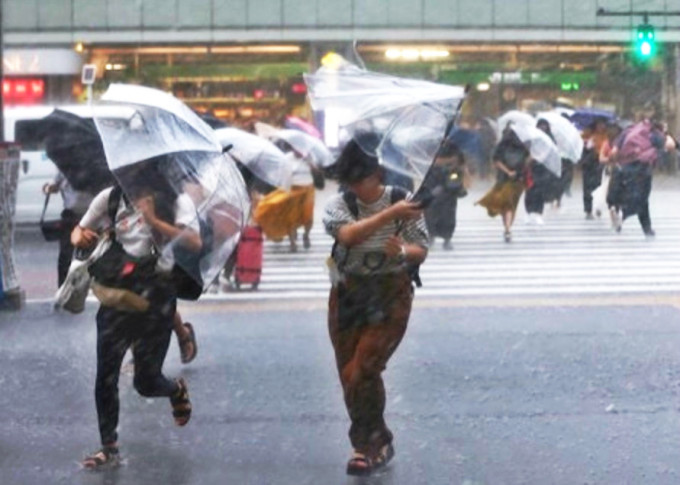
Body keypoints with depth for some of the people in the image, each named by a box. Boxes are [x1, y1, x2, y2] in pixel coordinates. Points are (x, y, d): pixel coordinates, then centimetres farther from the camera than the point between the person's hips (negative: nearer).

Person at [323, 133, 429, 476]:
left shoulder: (402, 201, -7)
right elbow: (348, 235, -28)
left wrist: (403, 251, -27)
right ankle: (376, 444, 26)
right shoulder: (338, 204, -7)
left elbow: (421, 251, -4)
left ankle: (369, 444, 7)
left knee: (363, 373, -12)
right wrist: (390, 214, -38)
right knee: (349, 377, 7)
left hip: (390, 298, -3)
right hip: (347, 297, 3)